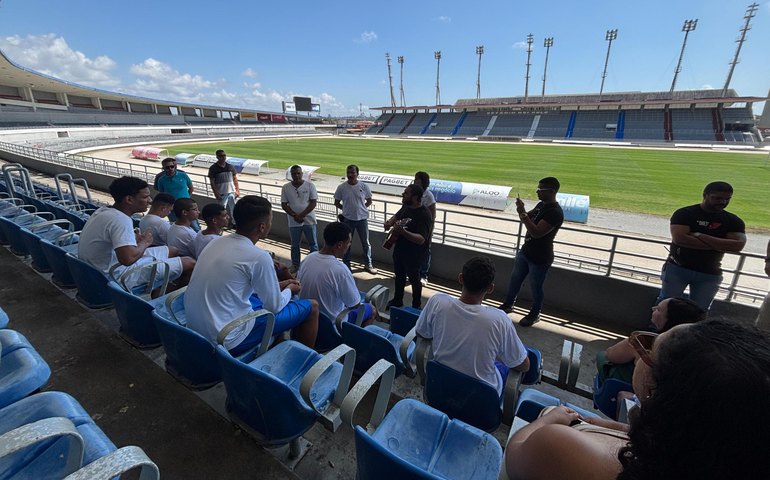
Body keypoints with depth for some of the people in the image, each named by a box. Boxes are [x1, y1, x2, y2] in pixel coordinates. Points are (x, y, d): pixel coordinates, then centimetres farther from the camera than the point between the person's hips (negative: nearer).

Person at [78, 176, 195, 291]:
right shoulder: (120, 220, -26)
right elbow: (128, 259, -36)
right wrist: (144, 242, -17)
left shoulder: (104, 211, 4)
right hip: (117, 278, -10)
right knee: (189, 263, -11)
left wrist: (136, 239, 4)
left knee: (173, 251, 18)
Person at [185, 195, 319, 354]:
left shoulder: (218, 242, 2)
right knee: (311, 307, 1)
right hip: (229, 341, -8)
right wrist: (289, 290, 10)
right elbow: (274, 306, -10)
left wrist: (278, 286, 19)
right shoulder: (258, 257, -22)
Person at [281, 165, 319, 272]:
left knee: (313, 244, 7)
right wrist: (295, 216, -15)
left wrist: (301, 215, -17)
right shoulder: (286, 188, -1)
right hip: (293, 222, 2)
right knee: (295, 245, 14)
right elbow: (284, 204, -1)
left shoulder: (310, 185, -6)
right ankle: (295, 265, 30)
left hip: (309, 220, -2)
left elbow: (313, 202, -10)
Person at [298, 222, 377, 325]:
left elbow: (299, 285, 6)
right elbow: (355, 304, -19)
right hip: (331, 323, -6)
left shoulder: (308, 258, -11)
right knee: (372, 310, 16)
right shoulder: (340, 269, -32)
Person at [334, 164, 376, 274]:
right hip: (348, 219, 0)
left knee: (366, 243, 11)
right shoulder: (342, 187, -6)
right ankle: (346, 265, 28)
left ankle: (369, 265, 26)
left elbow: (369, 201, 6)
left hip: (362, 219, 0)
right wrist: (346, 209, -2)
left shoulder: (364, 186, -6)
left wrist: (361, 208, -2)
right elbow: (336, 203, 5)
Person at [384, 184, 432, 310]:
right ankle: (397, 300, 45)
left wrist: (403, 231, -47)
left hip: (413, 254, -8)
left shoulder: (424, 214, -27)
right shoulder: (406, 207, -1)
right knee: (399, 276, 23)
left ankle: (416, 306, 32)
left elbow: (421, 239, -35)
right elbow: (397, 216, 21)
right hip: (399, 249, 8)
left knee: (414, 280, 11)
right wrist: (390, 222, -1)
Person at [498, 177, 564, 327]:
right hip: (525, 251, 9)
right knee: (514, 279, 19)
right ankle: (508, 305, 38)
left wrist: (522, 213, -29)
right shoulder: (541, 205, 4)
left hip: (540, 258, -8)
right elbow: (528, 219, 15)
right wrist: (522, 210, -5)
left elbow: (537, 232, -31)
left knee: (536, 287, 10)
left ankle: (534, 314, 31)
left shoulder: (555, 212, -25)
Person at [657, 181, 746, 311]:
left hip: (710, 275, 3)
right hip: (677, 268, -3)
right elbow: (679, 238, -22)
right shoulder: (684, 213, -8)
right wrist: (719, 245, -13)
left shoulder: (733, 221, 5)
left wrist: (699, 235, -17)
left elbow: (738, 245, -10)